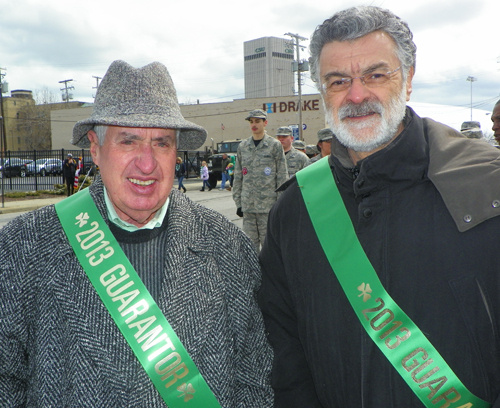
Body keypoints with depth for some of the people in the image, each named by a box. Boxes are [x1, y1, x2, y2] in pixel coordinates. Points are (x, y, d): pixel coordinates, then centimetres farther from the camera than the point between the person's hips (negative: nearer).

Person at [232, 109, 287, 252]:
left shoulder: (275, 145, 1)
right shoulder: (243, 146, 11)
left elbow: (282, 176, 0)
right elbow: (238, 176, 13)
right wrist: (238, 202, 9)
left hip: (268, 204, -3)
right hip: (247, 204, 4)